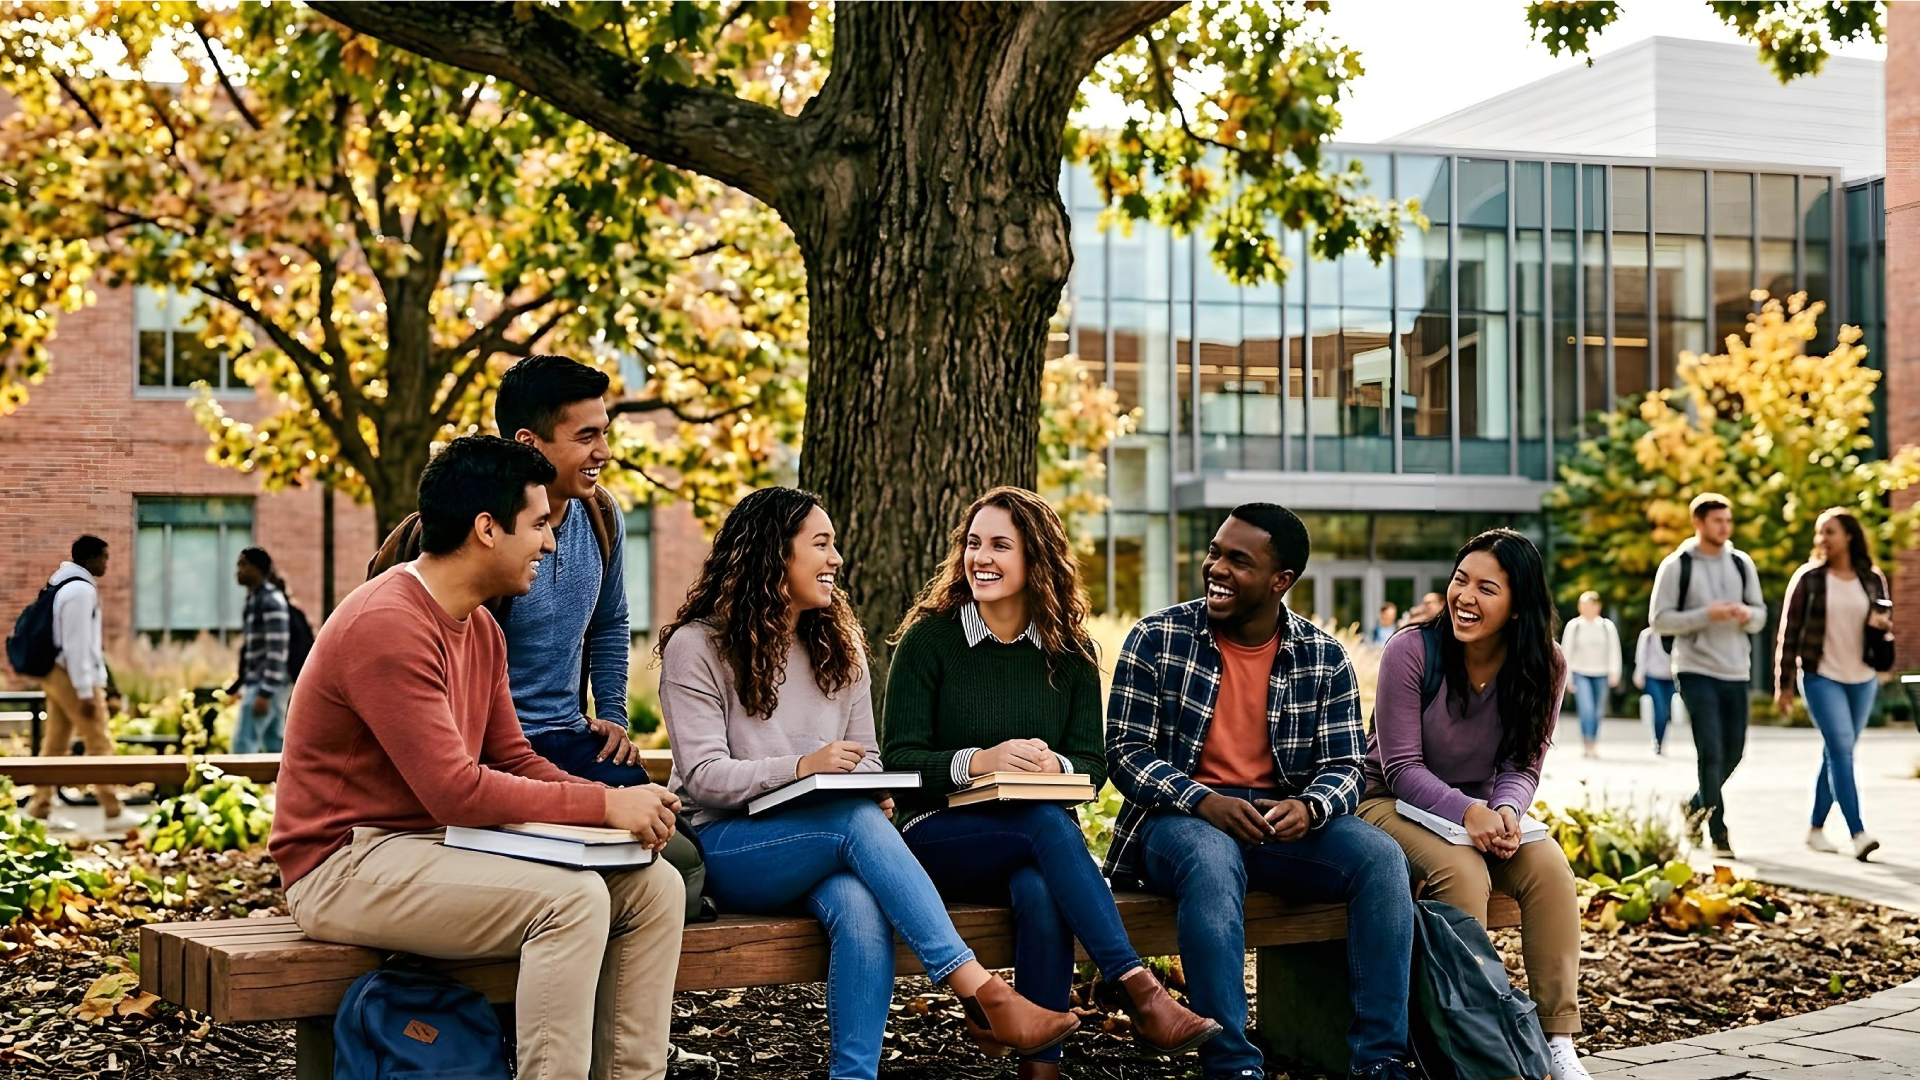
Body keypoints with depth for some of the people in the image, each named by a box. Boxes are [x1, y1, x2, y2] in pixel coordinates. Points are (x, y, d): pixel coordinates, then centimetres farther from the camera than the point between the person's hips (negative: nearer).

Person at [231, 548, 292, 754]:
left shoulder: (271, 600, -15)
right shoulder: (254, 598, 15)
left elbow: (277, 650, -20)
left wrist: (265, 693, -23)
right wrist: (246, 684, 20)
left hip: (268, 684, -10)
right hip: (258, 682, 10)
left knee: (243, 744, -11)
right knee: (275, 745, 11)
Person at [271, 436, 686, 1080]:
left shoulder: (481, 631, 12)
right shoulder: (386, 625, -20)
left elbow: (514, 761, 12)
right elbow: (456, 791, -24)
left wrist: (623, 807, -7)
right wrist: (601, 805, -20)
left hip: (437, 849, 9)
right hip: (347, 864, -9)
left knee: (653, 887, -4)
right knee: (572, 897, -29)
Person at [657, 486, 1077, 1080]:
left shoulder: (839, 647, 14)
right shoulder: (697, 646, -3)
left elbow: (866, 757, 13)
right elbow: (702, 776, -12)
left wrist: (875, 795, -12)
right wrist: (801, 766, -27)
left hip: (822, 846, 4)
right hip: (725, 847, -4)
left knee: (860, 908, -33)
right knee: (858, 822, -33)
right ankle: (982, 994, -36)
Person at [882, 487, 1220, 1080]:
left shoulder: (1070, 651, 9)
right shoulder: (928, 639, 1)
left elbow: (1094, 764, 7)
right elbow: (898, 758, -4)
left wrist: (1054, 765, -17)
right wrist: (978, 761, -22)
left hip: (1043, 834, 2)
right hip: (942, 835, -2)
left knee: (1041, 889, -37)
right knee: (1045, 822, -36)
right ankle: (1142, 992, -42)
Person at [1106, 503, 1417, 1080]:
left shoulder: (1324, 657, 4)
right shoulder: (1156, 639, -2)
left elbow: (1344, 765, 4)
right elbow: (1126, 753, -5)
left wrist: (1308, 809, -21)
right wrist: (1207, 802, -22)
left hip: (1285, 818, 3)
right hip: (1180, 818, -3)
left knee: (1381, 856, -24)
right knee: (1213, 862, -38)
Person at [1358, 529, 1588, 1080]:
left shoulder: (1545, 667, -6)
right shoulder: (1412, 650, -17)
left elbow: (1523, 767, -3)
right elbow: (1402, 769, -16)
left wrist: (1505, 811, -26)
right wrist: (1467, 811, -32)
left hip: (1482, 810, 4)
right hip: (1394, 803, -4)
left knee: (1549, 864, -25)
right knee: (1463, 871, -34)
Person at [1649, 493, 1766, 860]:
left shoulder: (1741, 563, 8)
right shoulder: (1676, 566, -4)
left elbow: (1760, 615, 13)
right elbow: (1659, 619, -7)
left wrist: (1747, 614, -11)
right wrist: (1706, 615, -19)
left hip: (1736, 671, 5)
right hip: (1696, 670, -5)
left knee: (1733, 752, 10)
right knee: (1711, 753, -10)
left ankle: (1695, 807, 33)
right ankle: (1719, 835, -5)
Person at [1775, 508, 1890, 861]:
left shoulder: (1873, 579, 5)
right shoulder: (1808, 578, -3)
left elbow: (1887, 617, 18)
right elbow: (1789, 631, -1)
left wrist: (1883, 622, -8)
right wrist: (1784, 683, -4)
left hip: (1863, 679, 4)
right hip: (1821, 676, -4)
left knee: (1836, 753, 10)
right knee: (1841, 749, -16)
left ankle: (1817, 828, 23)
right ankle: (1858, 834, -23)